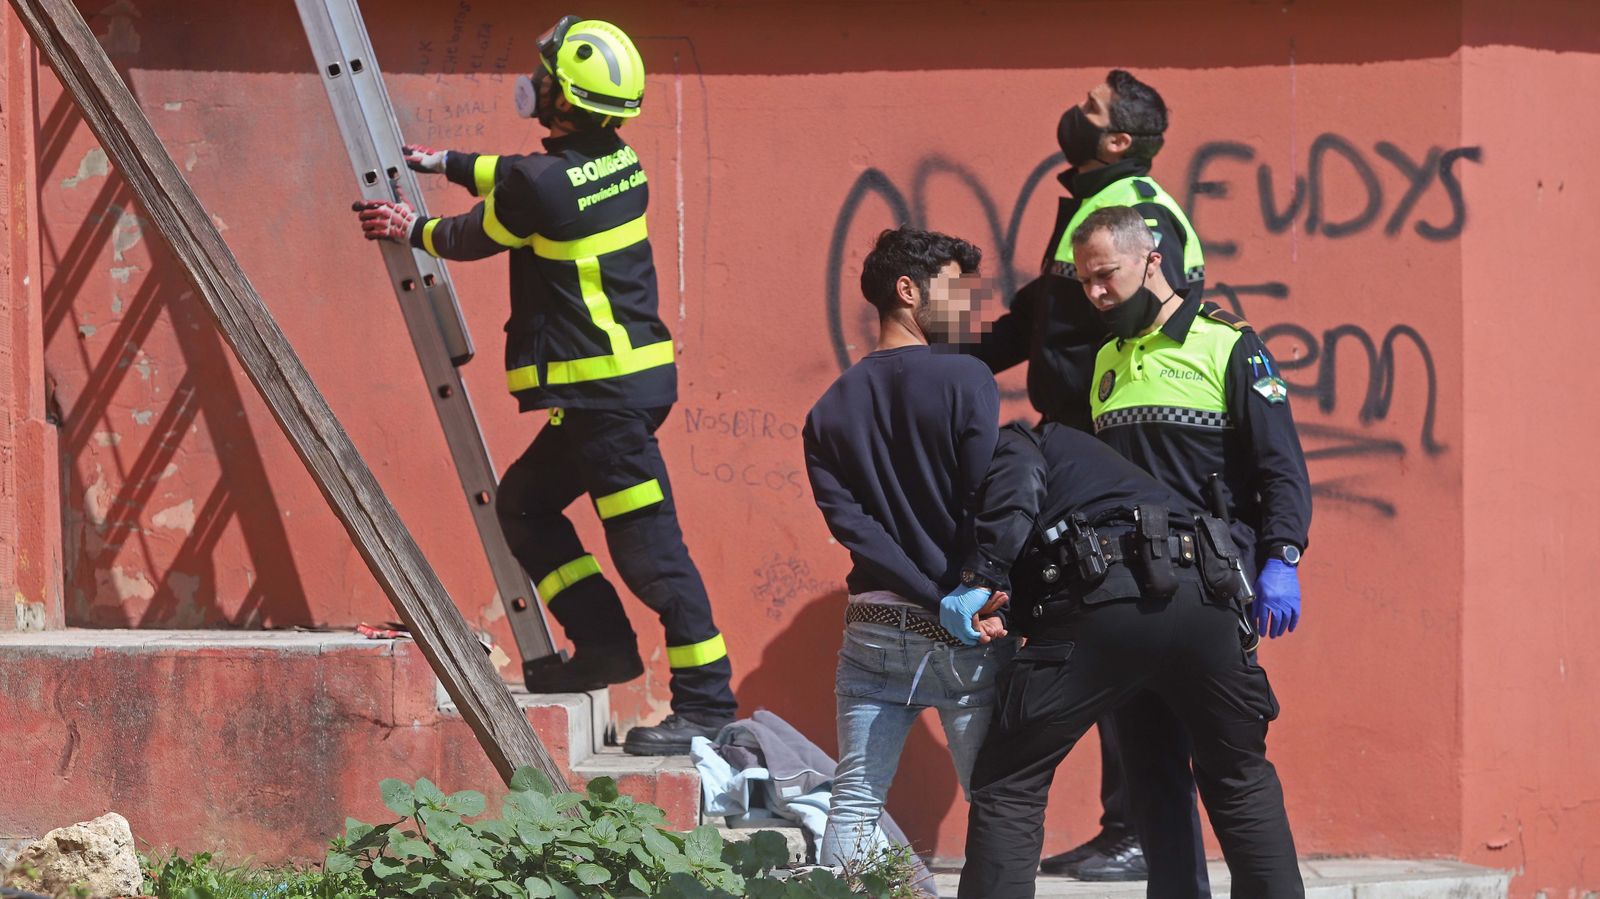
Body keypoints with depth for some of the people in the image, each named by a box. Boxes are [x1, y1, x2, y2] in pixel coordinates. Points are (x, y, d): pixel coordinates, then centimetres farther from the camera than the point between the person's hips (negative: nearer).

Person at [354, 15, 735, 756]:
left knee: (647, 545, -8)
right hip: (636, 380, 10)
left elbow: (473, 237, 2)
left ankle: (707, 701, -7)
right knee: (524, 502, 20)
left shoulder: (541, 187, -18)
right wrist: (444, 163, 41)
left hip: (607, 394, -10)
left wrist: (412, 231, 22)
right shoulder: (618, 163, 8)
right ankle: (604, 645, 18)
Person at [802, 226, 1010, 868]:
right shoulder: (965, 381, -7)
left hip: (873, 628, 5)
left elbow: (848, 520, 0)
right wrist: (966, 602, -2)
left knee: (854, 802, 6)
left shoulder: (832, 409, 9)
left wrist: (941, 599, -7)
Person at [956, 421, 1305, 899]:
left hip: (1108, 592, -6)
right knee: (1243, 778, 26)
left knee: (1007, 785, 4)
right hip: (1207, 591, 6)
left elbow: (1015, 500, -1)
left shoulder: (1012, 445, 23)